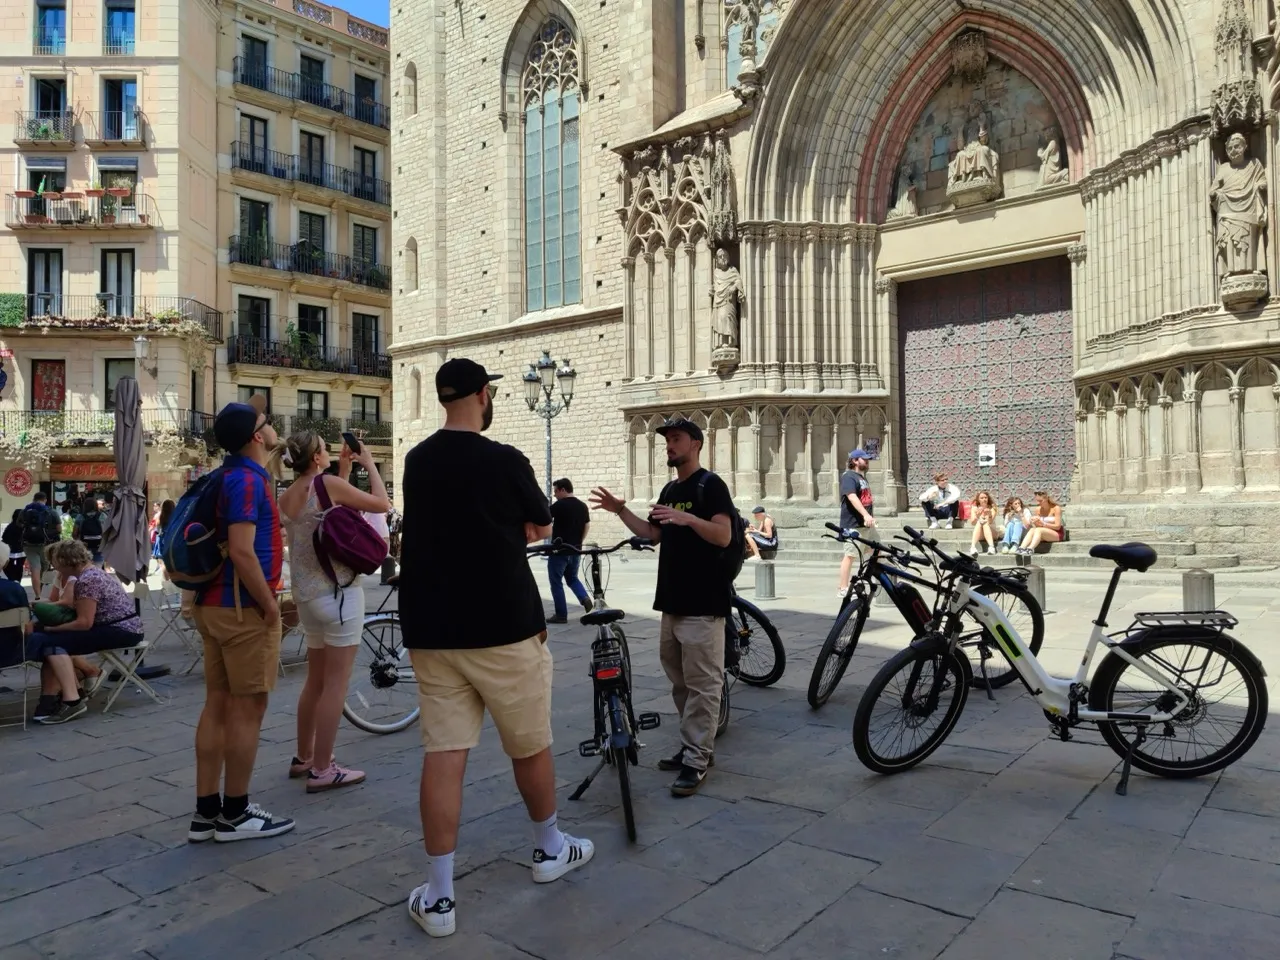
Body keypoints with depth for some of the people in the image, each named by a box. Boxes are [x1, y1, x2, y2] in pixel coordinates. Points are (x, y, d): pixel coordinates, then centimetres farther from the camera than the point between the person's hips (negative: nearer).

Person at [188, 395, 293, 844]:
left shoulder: (231, 473, 10)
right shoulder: (248, 479, -18)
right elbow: (242, 553, -24)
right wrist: (270, 605, -18)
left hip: (216, 603, 10)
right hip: (243, 607, -10)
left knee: (218, 704, 12)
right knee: (247, 708, -1)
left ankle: (205, 812, 18)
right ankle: (235, 815, 9)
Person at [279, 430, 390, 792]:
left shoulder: (286, 497, 9)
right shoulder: (328, 483, -13)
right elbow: (382, 504, -6)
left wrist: (345, 468, 20)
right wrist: (370, 464, 5)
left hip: (306, 595, 8)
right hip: (338, 592, -8)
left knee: (315, 680, 19)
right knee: (335, 683, -1)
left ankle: (303, 757, 29)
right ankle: (322, 770, 4)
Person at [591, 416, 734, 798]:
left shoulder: (711, 484, -7)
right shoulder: (670, 489, 18)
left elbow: (724, 536, -17)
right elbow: (653, 534, 17)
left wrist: (689, 519, -31)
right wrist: (620, 510, 7)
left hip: (703, 603, -9)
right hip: (672, 599, 9)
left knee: (702, 683, -5)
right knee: (680, 680, 14)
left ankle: (696, 760, 0)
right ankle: (694, 745, 26)